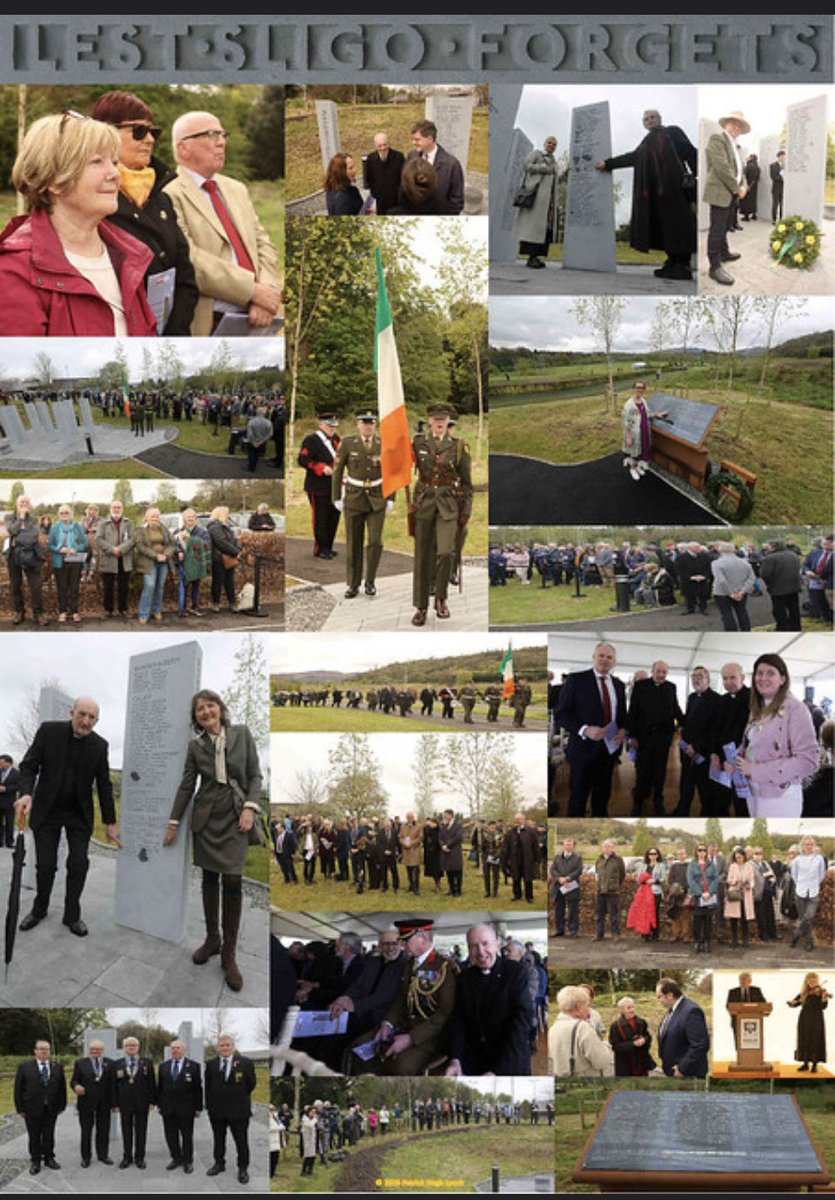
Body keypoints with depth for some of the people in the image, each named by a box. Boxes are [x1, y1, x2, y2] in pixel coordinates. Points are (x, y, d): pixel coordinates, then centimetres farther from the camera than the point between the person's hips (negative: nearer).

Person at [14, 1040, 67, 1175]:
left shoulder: (57, 1066, 4)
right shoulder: (24, 1066, -3)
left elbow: (62, 1087, 6)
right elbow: (18, 1088, -3)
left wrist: (61, 1106, 2)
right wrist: (20, 1108, -6)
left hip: (51, 1109, 2)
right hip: (32, 1109, -2)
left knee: (49, 1135, 9)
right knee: (34, 1136, 6)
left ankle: (49, 1158, 22)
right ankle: (35, 1161, 17)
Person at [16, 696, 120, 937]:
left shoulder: (99, 745, -4)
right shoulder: (49, 731, -10)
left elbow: (104, 786, 1)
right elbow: (29, 765, -9)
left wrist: (110, 822, 2)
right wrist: (26, 793, -28)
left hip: (79, 813, 1)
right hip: (47, 810, -1)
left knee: (79, 864, -3)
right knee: (45, 864, 1)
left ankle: (72, 915, 10)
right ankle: (39, 909, 23)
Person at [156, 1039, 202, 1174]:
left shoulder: (193, 1066, -3)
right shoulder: (163, 1066, 9)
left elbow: (198, 1088, -3)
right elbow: (160, 1087, 11)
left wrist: (198, 1107, -5)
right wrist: (159, 1104, 6)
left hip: (186, 1108, -3)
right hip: (168, 1108, 3)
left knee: (187, 1136, 4)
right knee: (171, 1136, 7)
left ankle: (188, 1161, 15)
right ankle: (176, 1159, 20)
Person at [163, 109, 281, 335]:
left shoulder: (237, 189, 19)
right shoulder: (171, 198, -7)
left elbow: (263, 245, 14)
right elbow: (189, 260, -19)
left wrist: (267, 290, -8)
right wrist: (253, 290, -19)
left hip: (253, 321, 7)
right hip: (207, 325, -7)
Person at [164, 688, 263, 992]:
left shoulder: (242, 734, 0)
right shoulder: (196, 745, 4)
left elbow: (255, 775, 1)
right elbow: (186, 785, 9)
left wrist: (250, 807, -12)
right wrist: (173, 823, 8)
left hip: (235, 816, -2)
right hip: (206, 816, 2)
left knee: (232, 881, -9)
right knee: (209, 878, 8)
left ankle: (229, 954, -2)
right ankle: (212, 938, 23)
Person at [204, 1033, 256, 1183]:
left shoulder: (245, 1063, -7)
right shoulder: (211, 1064, 1)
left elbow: (251, 1084, 0)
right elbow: (207, 1086, 8)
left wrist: (239, 1097, 5)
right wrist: (210, 1104, 5)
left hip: (238, 1109, -3)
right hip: (217, 1109, 3)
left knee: (241, 1141, 3)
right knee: (218, 1139, 14)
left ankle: (243, 1169, 12)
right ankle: (219, 1164, 28)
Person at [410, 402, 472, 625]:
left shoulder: (459, 447, 2)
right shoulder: (417, 443, 4)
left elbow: (467, 483, 6)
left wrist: (465, 512, 2)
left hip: (448, 505, -1)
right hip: (424, 503, 1)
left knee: (446, 552, -15)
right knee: (422, 556, 2)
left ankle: (441, 598, 7)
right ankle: (421, 607, 11)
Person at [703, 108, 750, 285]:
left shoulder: (736, 146, 21)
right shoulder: (717, 139, -9)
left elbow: (741, 169, 21)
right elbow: (722, 167, -18)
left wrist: (743, 186, 1)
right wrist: (736, 189, -15)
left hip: (732, 194, 9)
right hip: (720, 192, -9)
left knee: (725, 226, 19)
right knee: (717, 229, -9)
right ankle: (715, 267, -9)